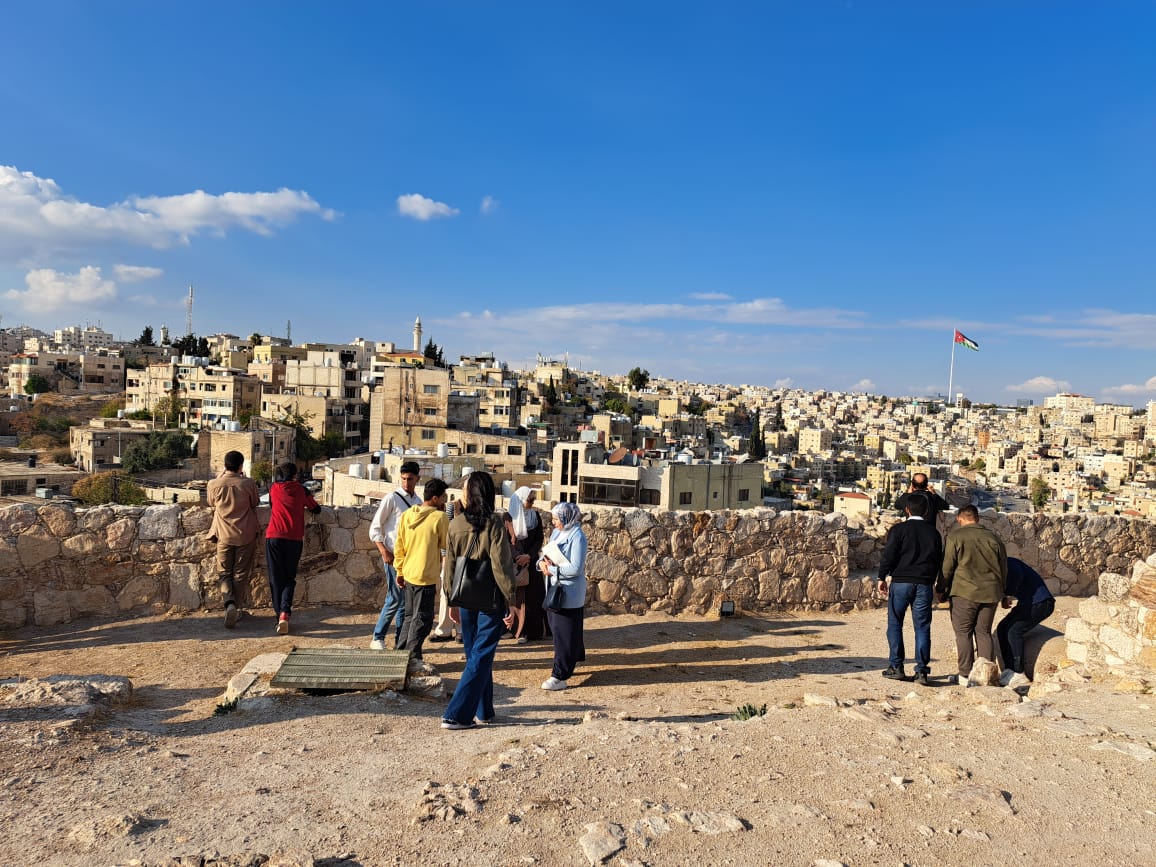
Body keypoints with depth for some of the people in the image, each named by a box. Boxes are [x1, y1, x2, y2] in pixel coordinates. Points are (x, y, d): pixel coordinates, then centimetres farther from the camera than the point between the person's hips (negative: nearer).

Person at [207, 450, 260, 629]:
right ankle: (235, 607, 13)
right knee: (240, 573, 11)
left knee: (225, 574, 7)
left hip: (224, 535, 0)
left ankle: (230, 604, -16)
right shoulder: (248, 484, -12)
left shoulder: (214, 485, -9)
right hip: (245, 535, 0)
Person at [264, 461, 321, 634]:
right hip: (295, 539, 0)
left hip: (274, 537, 0)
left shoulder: (274, 489, 9)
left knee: (276, 579, 9)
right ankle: (285, 613, -11)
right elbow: (317, 510, 18)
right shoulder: (301, 490, 8)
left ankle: (280, 614, 7)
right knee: (289, 578, 8)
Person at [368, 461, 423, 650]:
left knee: (406, 599, 10)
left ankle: (400, 640, 20)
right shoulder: (391, 499, -8)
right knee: (395, 598, -7)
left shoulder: (419, 502, 9)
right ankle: (377, 638, 7)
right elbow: (375, 528, -8)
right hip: (394, 556, -6)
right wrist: (384, 552, -14)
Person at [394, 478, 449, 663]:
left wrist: (400, 571, 18)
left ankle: (400, 653, 26)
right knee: (422, 619, 4)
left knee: (410, 616, 20)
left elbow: (399, 547, 9)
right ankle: (412, 658, 7)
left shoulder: (406, 516, 5)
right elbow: (446, 543, 0)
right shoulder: (439, 518, -14)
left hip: (409, 573, 7)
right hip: (426, 576, -7)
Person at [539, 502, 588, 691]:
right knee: (557, 630, 17)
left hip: (569, 594, -8)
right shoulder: (556, 533, 9)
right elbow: (546, 553, 14)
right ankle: (566, 664, 33)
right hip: (554, 590, 8)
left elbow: (576, 568, -22)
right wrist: (542, 562, -8)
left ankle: (560, 676, 2)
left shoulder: (577, 537, -16)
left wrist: (552, 570, -16)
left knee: (564, 635, -3)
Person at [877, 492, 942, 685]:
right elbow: (938, 560, 16)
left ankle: (896, 667, 7)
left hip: (901, 582, -3)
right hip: (924, 584, 3)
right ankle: (922, 670, 2)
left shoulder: (899, 529, -4)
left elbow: (889, 555, -8)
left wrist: (882, 577, 1)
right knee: (922, 627, 5)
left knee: (895, 624, 7)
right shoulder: (933, 532, 9)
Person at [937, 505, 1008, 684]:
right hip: (990, 593, 4)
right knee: (984, 632, 12)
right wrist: (1001, 592, 27)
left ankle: (966, 674, 2)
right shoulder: (993, 538, 10)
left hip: (965, 592, -4)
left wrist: (941, 589, 7)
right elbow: (1003, 567, 15)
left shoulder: (955, 536, -4)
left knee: (963, 632, 2)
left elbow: (947, 566, -5)